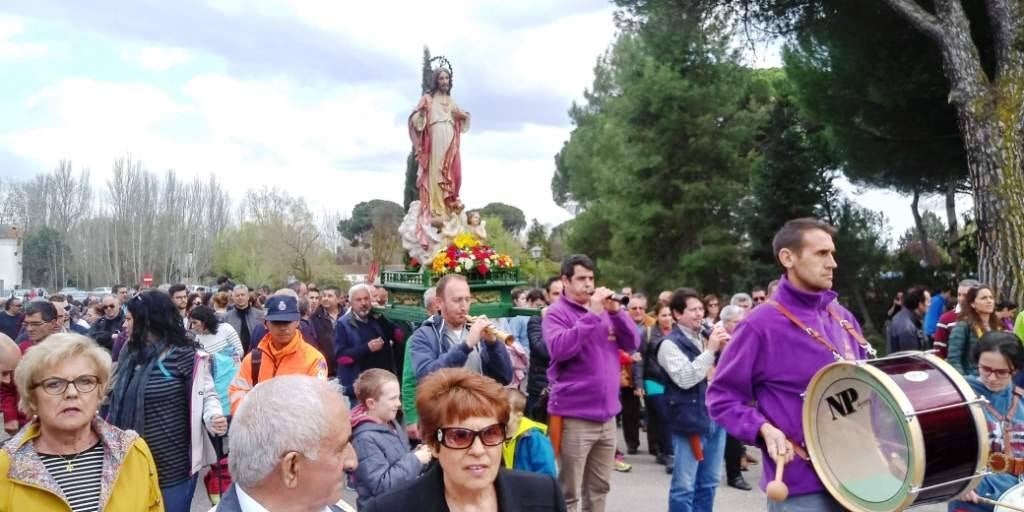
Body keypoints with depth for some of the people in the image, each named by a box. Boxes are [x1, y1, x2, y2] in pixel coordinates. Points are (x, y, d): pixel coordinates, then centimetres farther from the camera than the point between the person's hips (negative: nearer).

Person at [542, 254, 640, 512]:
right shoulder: (557, 312, -5)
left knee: (599, 488, 16)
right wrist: (592, 314, -22)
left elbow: (633, 343, 7)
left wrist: (616, 311, -8)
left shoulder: (604, 310, 13)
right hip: (573, 418, -6)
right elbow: (559, 349, -22)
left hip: (606, 416, 6)